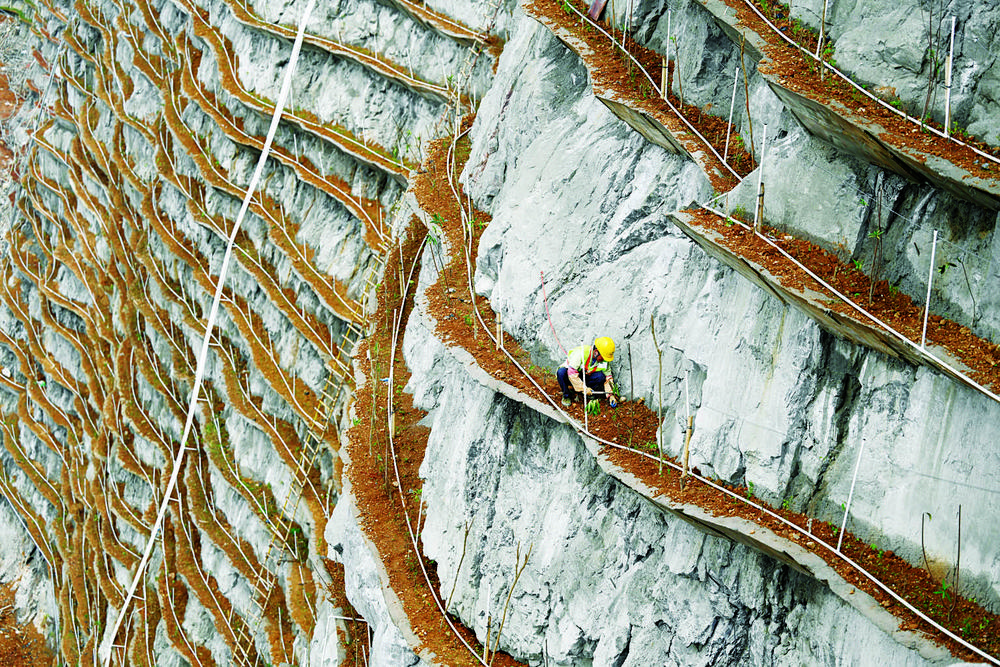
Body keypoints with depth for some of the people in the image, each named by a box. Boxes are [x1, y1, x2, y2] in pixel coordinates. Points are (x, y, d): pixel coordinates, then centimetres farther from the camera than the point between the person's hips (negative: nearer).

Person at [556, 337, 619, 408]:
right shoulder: (581, 352, -31)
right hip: (571, 378, -4)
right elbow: (572, 373, -33)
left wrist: (610, 395, -13)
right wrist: (583, 388, -32)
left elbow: (607, 378, -2)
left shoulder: (604, 361, -13)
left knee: (601, 377, -24)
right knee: (561, 372, -38)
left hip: (584, 378, 4)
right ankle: (566, 395, -11)